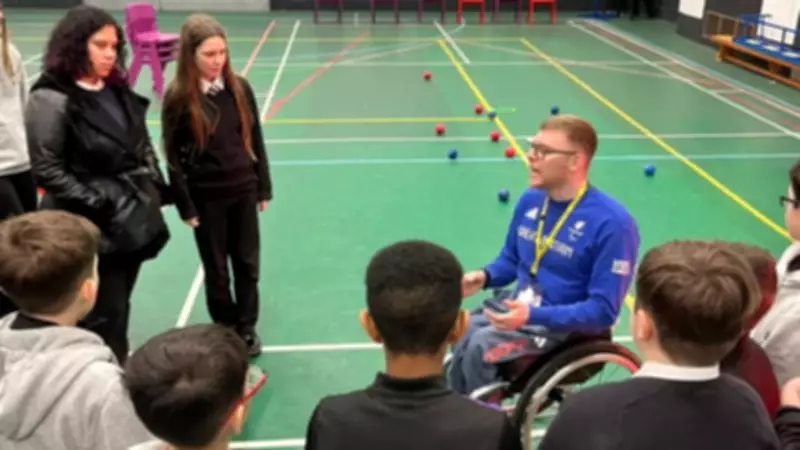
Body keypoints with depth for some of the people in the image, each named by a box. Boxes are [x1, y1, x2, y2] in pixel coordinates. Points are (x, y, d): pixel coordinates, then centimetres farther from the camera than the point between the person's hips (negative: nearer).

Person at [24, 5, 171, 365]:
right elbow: (47, 171, -15)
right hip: (93, 228, -7)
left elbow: (143, 146, 17)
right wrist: (97, 205, -16)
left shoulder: (118, 91, 10)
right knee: (104, 315, 2)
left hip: (133, 219, 7)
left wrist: (156, 189, 6)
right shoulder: (50, 100, -13)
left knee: (119, 309, 18)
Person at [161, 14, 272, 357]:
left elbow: (255, 140, 5)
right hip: (206, 198, -3)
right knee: (216, 269, 11)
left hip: (243, 191, 3)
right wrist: (185, 206, -8)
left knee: (247, 264, 11)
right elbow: (173, 157, -8)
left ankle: (247, 329, 28)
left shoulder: (239, 88, -2)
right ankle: (226, 332, 29)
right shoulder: (178, 98, -12)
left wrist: (264, 187, 6)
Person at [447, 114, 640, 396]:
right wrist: (484, 277, -8)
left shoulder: (612, 223, -20)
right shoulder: (530, 200, 2)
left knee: (480, 347, -25)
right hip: (516, 306, 7)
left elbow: (602, 311, -21)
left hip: (564, 325, -6)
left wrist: (534, 315, -32)